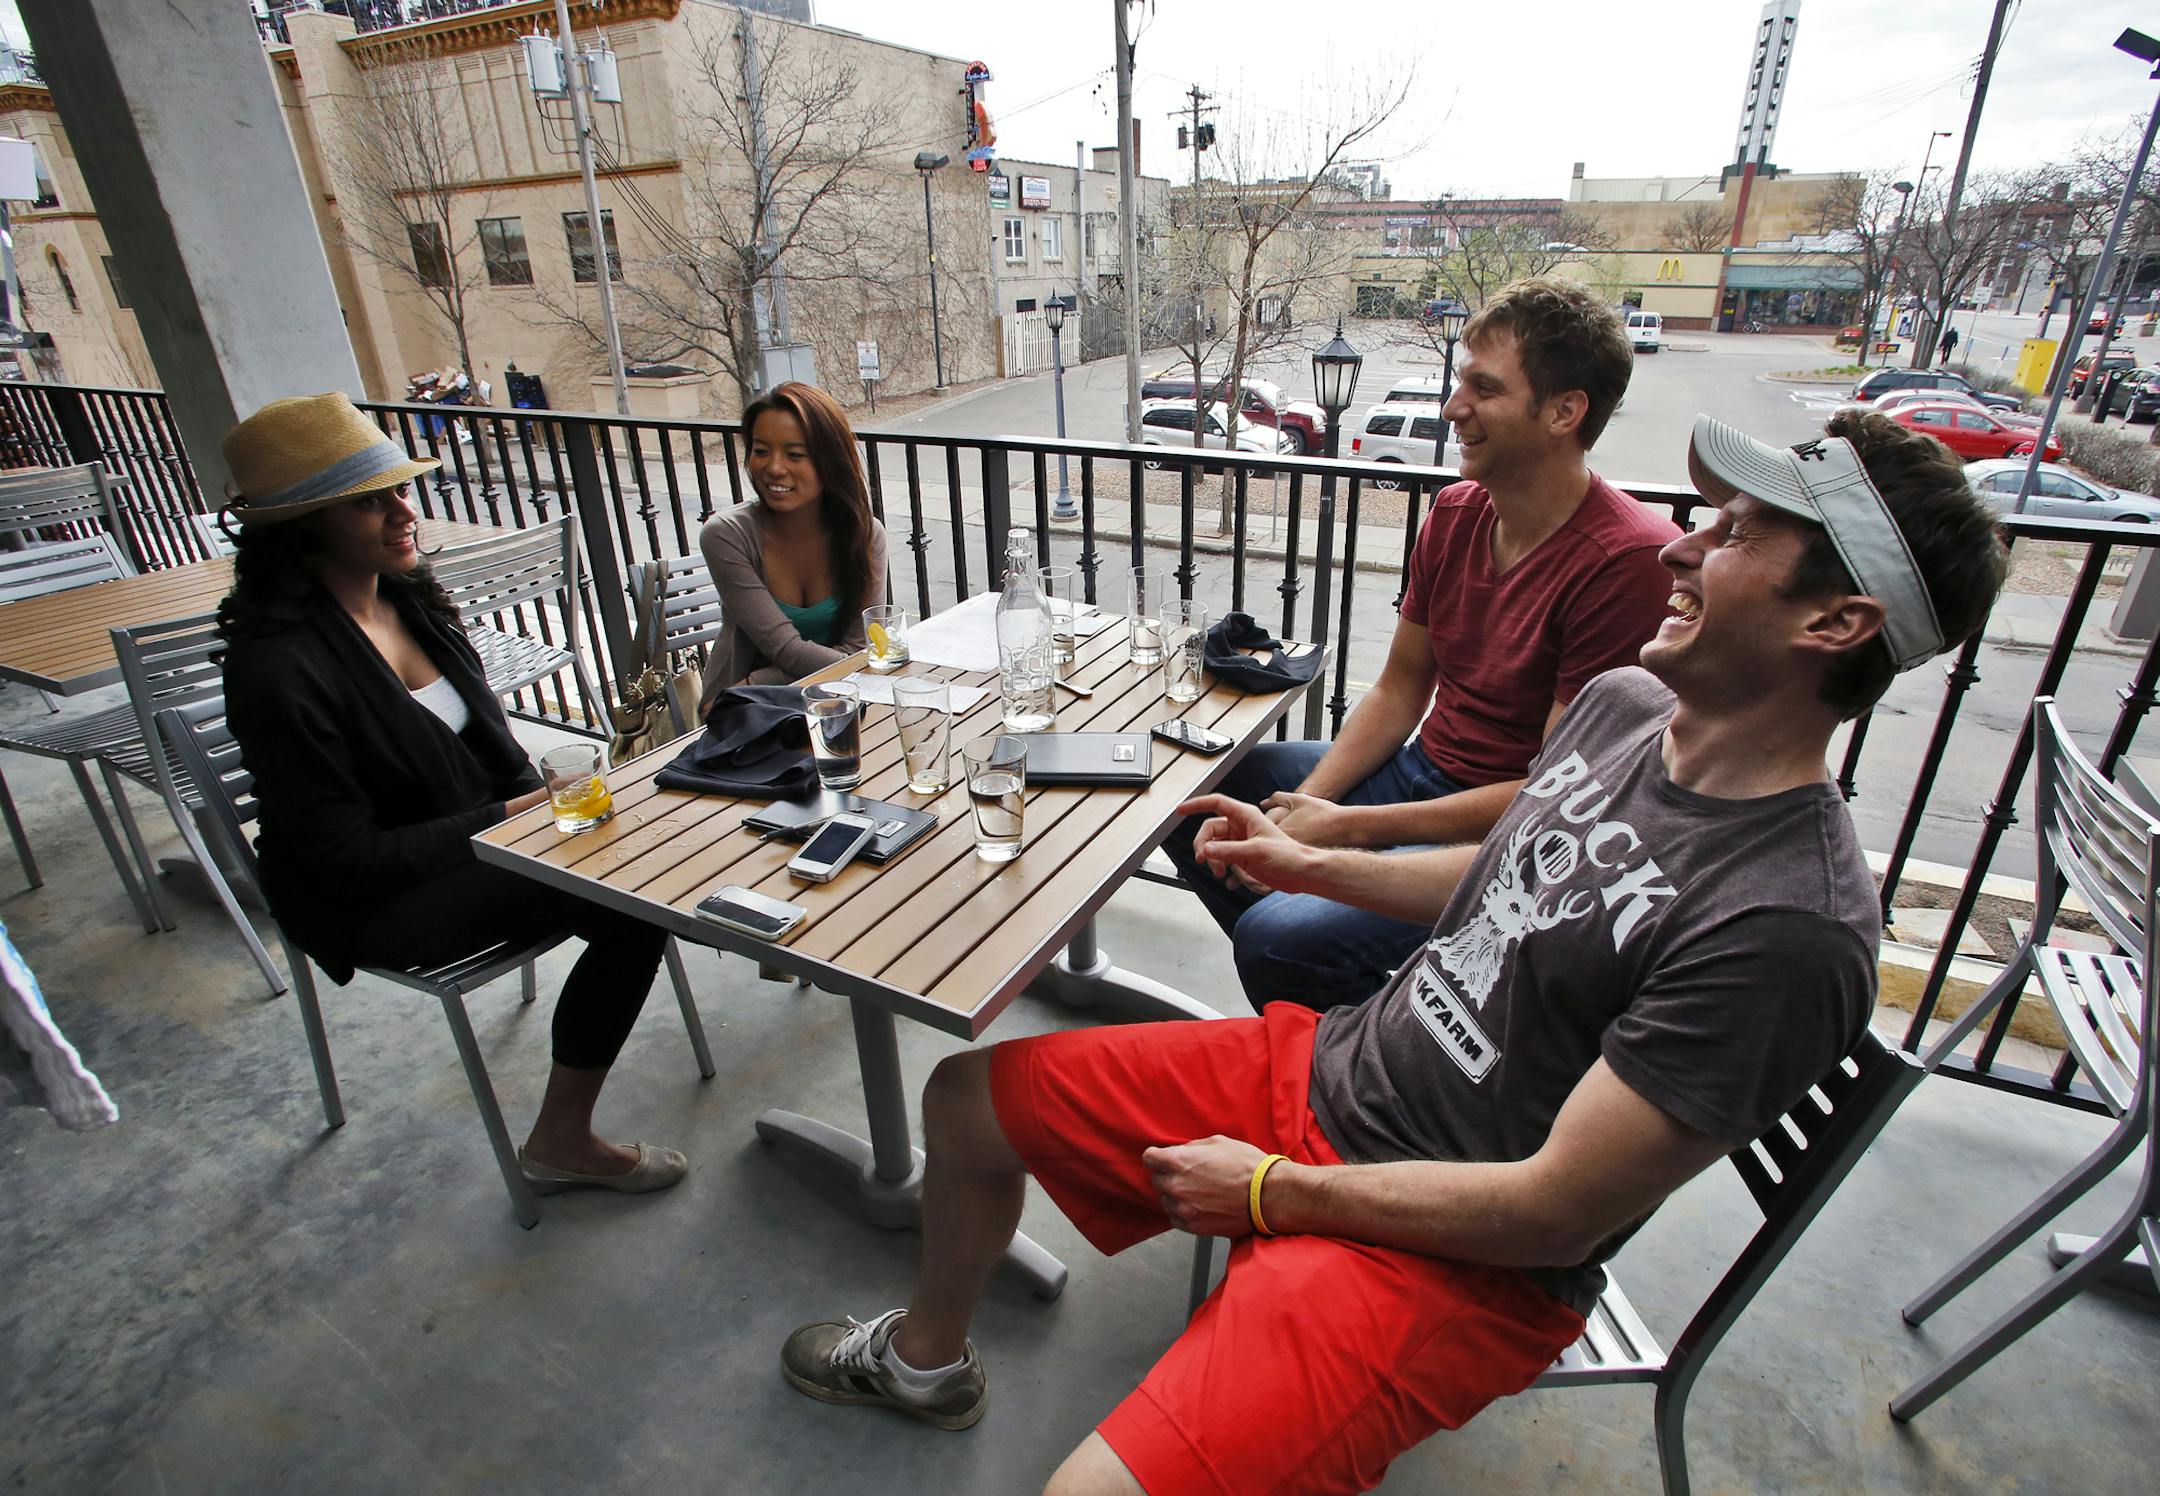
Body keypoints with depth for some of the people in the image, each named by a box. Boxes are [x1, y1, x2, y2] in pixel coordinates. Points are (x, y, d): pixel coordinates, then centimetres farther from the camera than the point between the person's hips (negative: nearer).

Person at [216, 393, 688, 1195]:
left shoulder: (408, 596, 1)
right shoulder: (276, 669, -23)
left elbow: (485, 732, 11)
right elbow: (350, 859, -20)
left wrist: (543, 800, -6)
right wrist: (507, 819, -18)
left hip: (478, 831, 8)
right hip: (376, 904, -7)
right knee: (628, 908, -25)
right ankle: (562, 1144, -7)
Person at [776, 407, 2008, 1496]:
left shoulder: (1788, 929, -26)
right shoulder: (1622, 704, 0)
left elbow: (1553, 1214, -23)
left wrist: (1271, 1189, -15)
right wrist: (1309, 862, 13)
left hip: (1453, 1258, -7)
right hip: (1327, 1068, 8)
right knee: (971, 1090, 10)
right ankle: (929, 1356, 40)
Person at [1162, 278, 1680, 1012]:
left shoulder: (1629, 562, -22)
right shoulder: (1454, 512, 2)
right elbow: (1399, 689, 8)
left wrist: (1347, 828, -21)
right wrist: (1304, 805, -6)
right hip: (1418, 771, 8)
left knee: (1280, 938, -28)